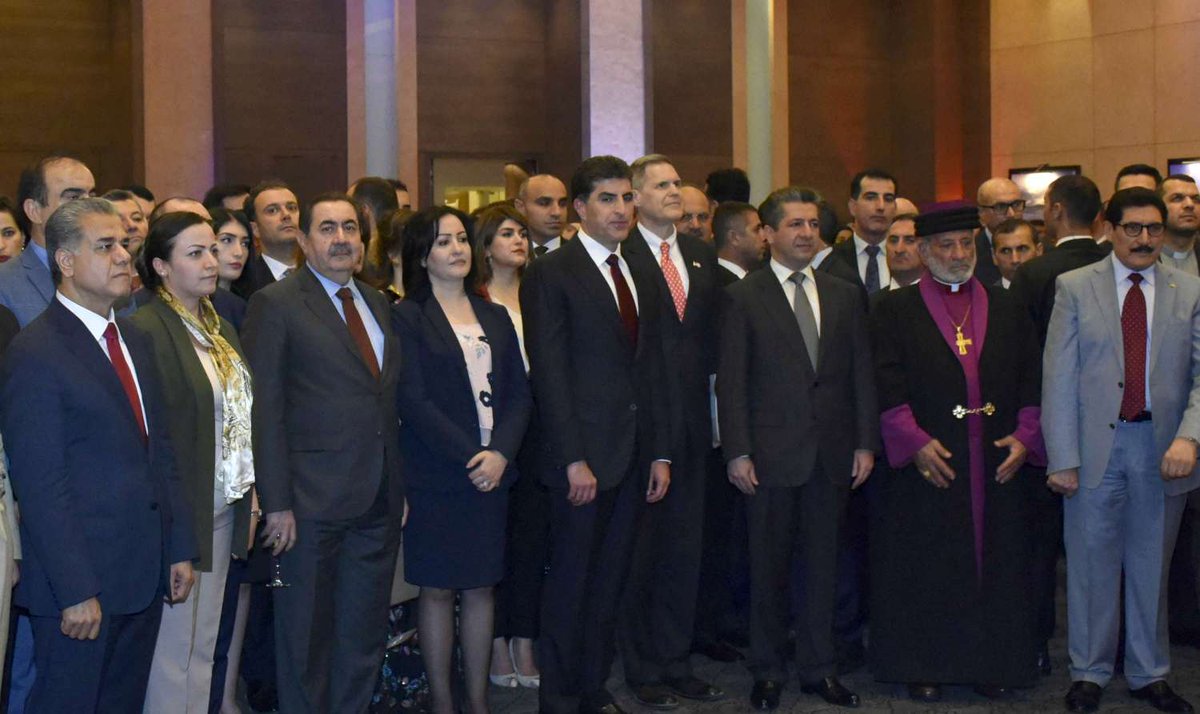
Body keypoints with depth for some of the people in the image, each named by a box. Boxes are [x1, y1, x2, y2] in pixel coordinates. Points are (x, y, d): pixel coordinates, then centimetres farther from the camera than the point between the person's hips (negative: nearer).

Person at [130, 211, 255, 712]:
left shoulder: (220, 328, 13)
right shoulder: (145, 329, -14)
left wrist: (246, 499, 12)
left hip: (223, 509, 8)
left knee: (204, 645, 15)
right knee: (175, 648, 2)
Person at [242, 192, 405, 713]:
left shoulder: (376, 303, 14)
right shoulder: (275, 305, -6)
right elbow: (265, 410, -11)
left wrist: (400, 487, 10)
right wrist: (277, 503, -16)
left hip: (379, 501, 6)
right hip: (312, 502, -6)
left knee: (365, 635, 15)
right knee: (306, 636, 7)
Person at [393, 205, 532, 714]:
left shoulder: (494, 317, 13)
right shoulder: (408, 317, -3)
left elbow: (519, 393, 8)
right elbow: (413, 401, -11)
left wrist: (500, 453, -8)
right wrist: (469, 455, -15)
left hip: (493, 470, 4)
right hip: (435, 476, -4)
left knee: (481, 587, 9)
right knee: (437, 589, 3)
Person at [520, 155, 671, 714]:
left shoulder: (641, 279, 15)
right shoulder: (551, 274, -7)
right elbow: (549, 374, -12)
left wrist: (660, 453, 10)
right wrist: (573, 460, -17)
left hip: (633, 458, 6)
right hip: (584, 457, -6)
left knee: (609, 581, 12)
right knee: (570, 583, 2)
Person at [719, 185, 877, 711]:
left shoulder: (845, 296, 10)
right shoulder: (743, 296, -1)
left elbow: (861, 374, 10)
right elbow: (731, 381, -4)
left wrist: (865, 443, 3)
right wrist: (737, 452, -10)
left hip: (832, 453, 3)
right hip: (771, 453, -3)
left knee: (823, 564, 10)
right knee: (769, 567, 6)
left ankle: (819, 668, 21)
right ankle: (768, 671, 19)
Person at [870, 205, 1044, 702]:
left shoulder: (1007, 310, 12)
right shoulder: (895, 311, 2)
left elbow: (1032, 381, 9)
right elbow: (888, 388, -6)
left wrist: (1025, 437, -4)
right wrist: (916, 442, -15)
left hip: (997, 465, 3)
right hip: (926, 464, -3)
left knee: (995, 564, 7)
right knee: (925, 569, 2)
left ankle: (992, 663, 19)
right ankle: (924, 666, 14)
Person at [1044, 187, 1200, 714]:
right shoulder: (1075, 287, 1)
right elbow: (1059, 378, -3)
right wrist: (1062, 458, -9)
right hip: (1095, 445, -1)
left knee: (1152, 567, 12)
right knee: (1092, 566, 7)